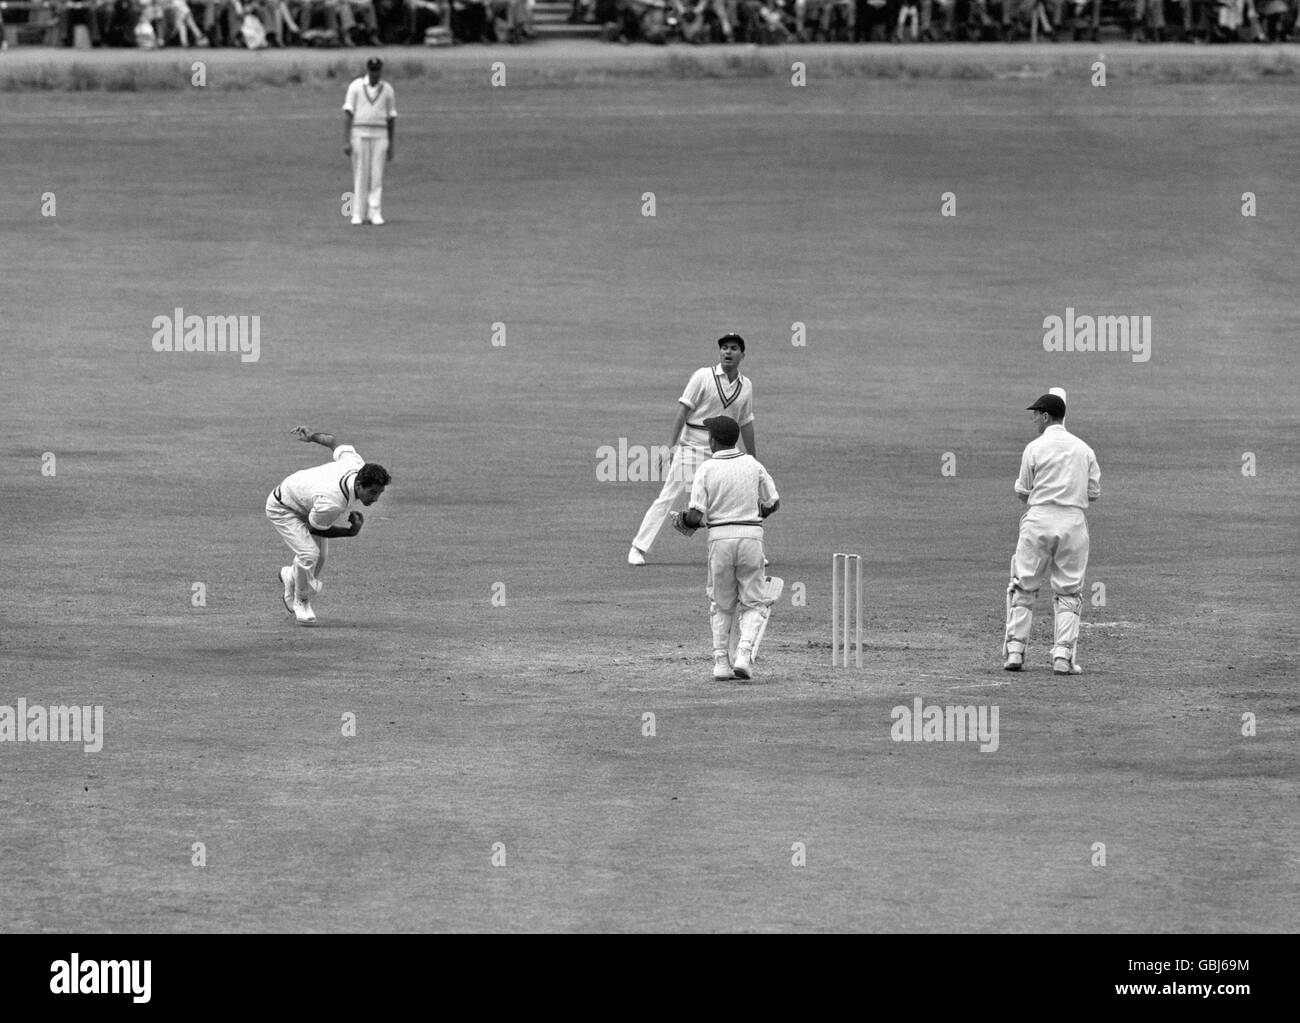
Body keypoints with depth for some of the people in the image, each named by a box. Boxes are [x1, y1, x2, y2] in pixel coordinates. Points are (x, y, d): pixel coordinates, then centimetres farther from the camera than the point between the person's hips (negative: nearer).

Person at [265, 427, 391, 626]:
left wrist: (312, 436, 13)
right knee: (309, 554, -21)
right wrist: (351, 531, -25)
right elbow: (316, 528, -24)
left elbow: (333, 442, -6)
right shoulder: (331, 503, -46)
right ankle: (301, 602, 4)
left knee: (319, 558, 10)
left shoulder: (357, 465, -27)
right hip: (283, 508, -8)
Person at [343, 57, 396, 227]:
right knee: (360, 175, -1)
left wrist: (391, 146, 9)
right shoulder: (355, 87, -1)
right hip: (359, 134, -1)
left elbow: (391, 119, 10)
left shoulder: (387, 90, 6)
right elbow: (347, 114, -5)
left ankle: (375, 214, -4)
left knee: (377, 176, -4)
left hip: (379, 136, 1)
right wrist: (346, 141, -13)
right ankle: (358, 214, 4)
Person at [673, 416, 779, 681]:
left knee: (721, 604, 15)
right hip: (751, 535, 1)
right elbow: (773, 503, 10)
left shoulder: (706, 470, -5)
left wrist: (680, 520, 12)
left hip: (720, 537, -1)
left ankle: (721, 661, 10)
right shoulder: (753, 465, 3)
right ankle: (744, 654, -10)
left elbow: (695, 516, -10)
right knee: (752, 602, 10)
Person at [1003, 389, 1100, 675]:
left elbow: (1022, 491, 1)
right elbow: (1094, 492, 9)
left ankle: (1015, 650, 3)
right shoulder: (1084, 449, 7)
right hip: (1074, 521, 2)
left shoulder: (1035, 448, -3)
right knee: (1068, 592, 7)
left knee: (1023, 587, 8)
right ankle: (1063, 655, -3)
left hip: (1039, 519, -2)